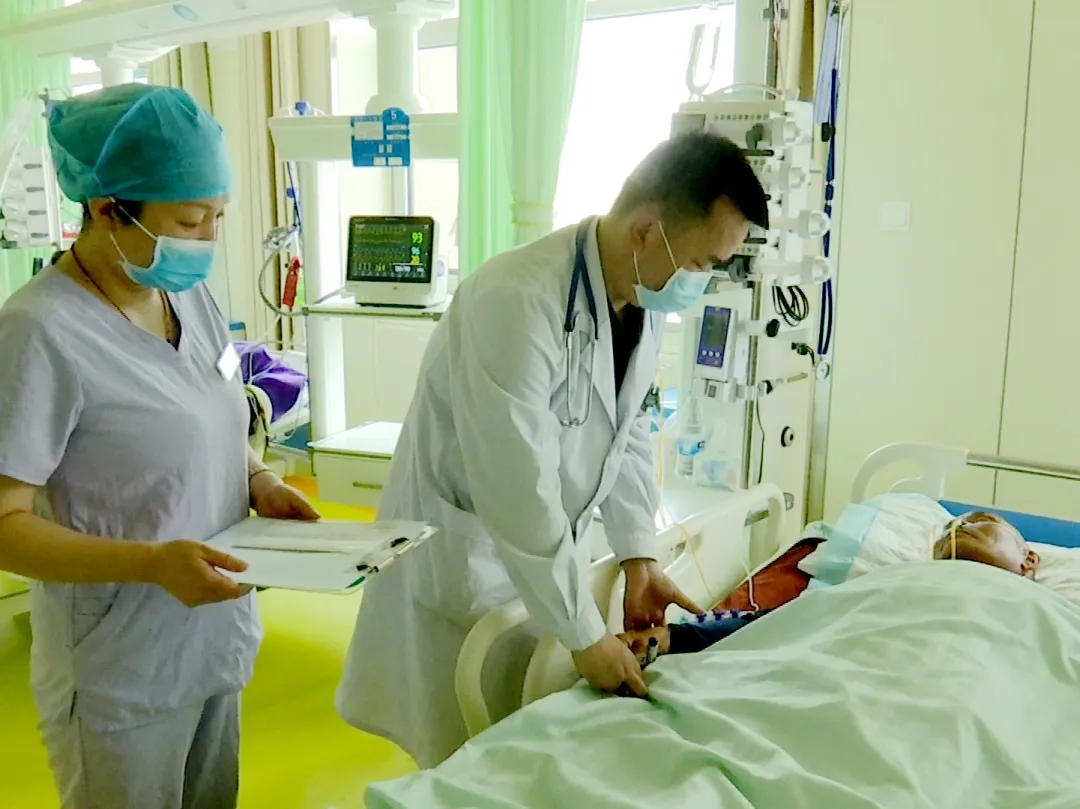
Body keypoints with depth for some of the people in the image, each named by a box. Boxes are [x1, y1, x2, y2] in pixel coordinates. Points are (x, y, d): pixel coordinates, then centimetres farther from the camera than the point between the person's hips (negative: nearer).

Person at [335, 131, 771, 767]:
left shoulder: (648, 295, -5)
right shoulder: (518, 302, -31)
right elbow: (517, 491, -30)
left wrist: (639, 555, -2)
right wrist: (586, 636, -22)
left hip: (550, 544, 7)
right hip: (462, 548, -7)